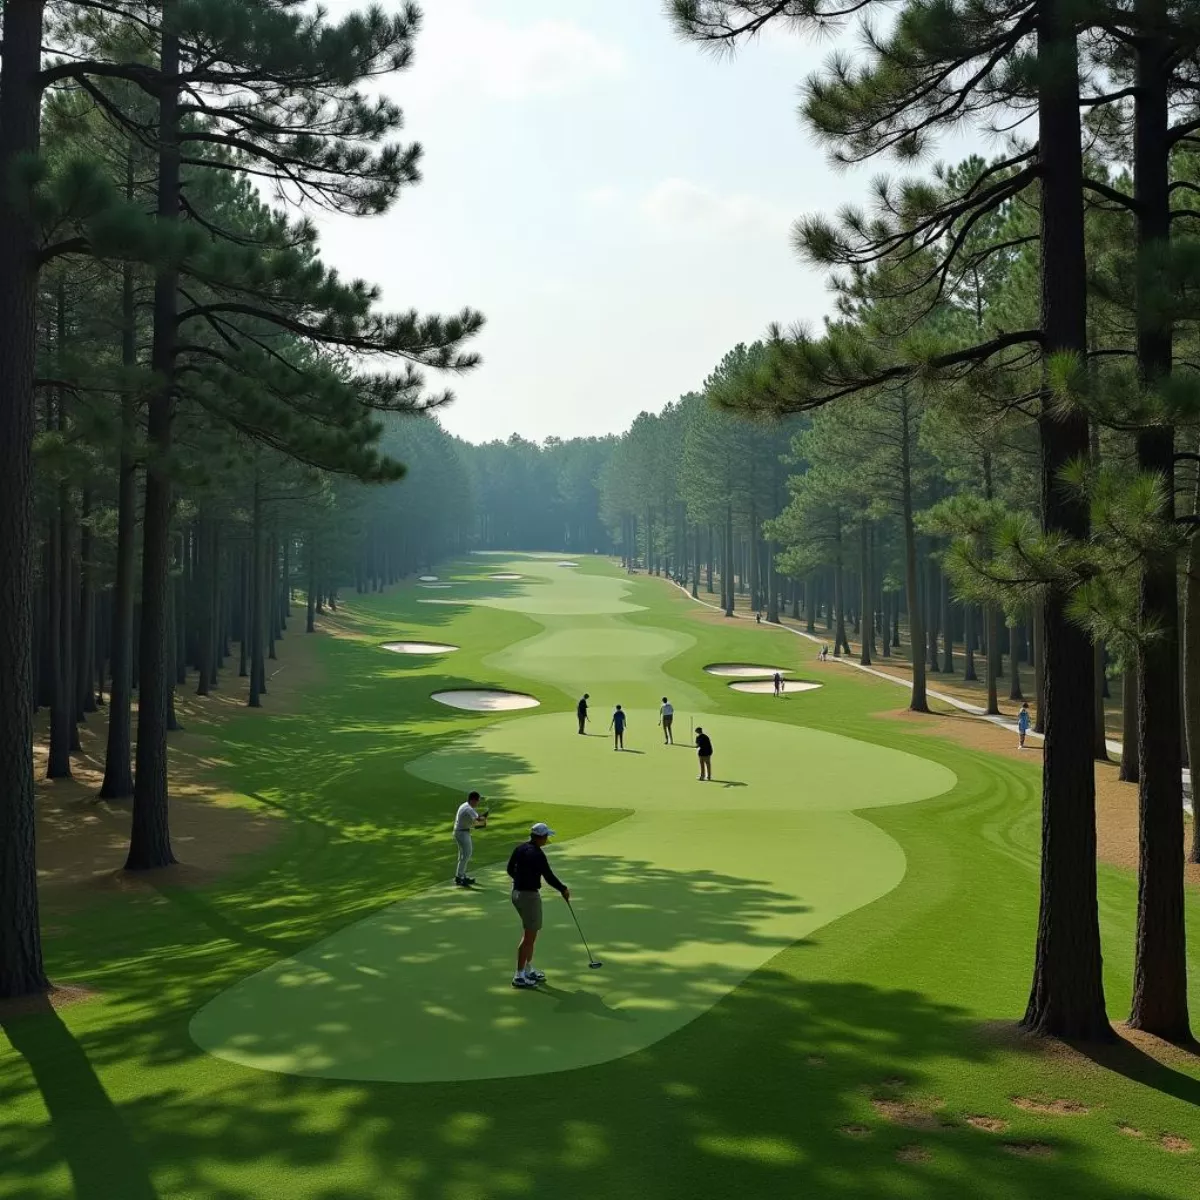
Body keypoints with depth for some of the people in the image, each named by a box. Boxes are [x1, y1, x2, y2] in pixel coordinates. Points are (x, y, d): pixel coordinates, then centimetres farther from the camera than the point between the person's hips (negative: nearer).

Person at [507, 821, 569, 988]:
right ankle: (519, 976, 2)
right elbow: (549, 877, -17)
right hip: (530, 896, -9)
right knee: (529, 936, -1)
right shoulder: (537, 854, -20)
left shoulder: (520, 848, 5)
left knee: (531, 933, 20)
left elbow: (510, 870, 15)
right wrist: (564, 889, -1)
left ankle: (529, 970, 28)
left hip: (517, 893, 9)